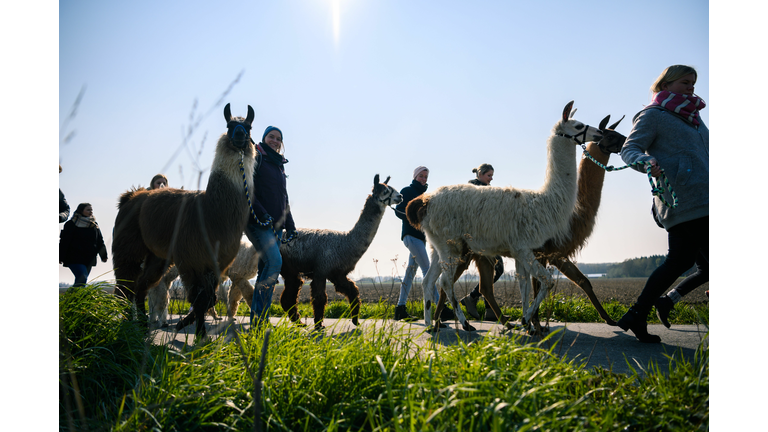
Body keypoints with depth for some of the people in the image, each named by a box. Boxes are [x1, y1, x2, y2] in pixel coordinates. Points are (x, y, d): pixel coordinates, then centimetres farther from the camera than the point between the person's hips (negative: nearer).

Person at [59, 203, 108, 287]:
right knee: (82, 278, -20)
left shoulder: (94, 225, 14)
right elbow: (64, 241, -4)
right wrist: (61, 257, -8)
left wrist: (104, 255, 15)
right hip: (75, 259, -6)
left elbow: (100, 241, 18)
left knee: (80, 281, 7)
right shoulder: (71, 224, -2)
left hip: (89, 260, 6)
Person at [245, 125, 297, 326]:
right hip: (258, 222, -8)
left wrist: (290, 224, 18)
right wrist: (261, 213, -21)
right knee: (274, 262, -23)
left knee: (266, 269, 5)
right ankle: (259, 315, -15)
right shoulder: (255, 159, 0)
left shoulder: (279, 165, 23)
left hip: (276, 224, 8)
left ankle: (258, 319, 10)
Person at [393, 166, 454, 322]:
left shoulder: (422, 194, 22)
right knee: (427, 269, -15)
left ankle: (400, 309, 11)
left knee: (411, 270, 7)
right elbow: (399, 211, -9)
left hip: (420, 235, 9)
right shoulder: (407, 191, -1)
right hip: (411, 234, -9)